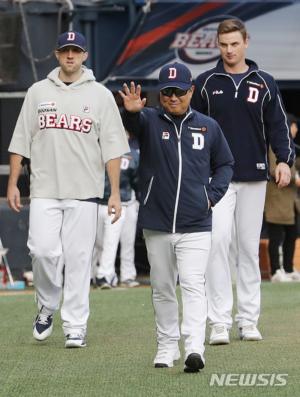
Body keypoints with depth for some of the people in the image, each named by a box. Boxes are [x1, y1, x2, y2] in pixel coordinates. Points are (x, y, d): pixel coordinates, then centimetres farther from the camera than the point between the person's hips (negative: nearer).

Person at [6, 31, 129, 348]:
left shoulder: (100, 95, 5)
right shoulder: (38, 92, 10)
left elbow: (112, 147, 2)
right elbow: (21, 141, 11)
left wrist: (115, 192, -5)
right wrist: (12, 184, 4)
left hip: (84, 192, -1)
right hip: (44, 190, 1)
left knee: (78, 257, -2)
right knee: (43, 250, -11)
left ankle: (75, 327, 4)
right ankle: (47, 307, 13)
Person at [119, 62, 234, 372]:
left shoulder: (208, 127, 6)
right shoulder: (149, 120, 2)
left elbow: (225, 164, 17)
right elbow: (132, 123, -22)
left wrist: (212, 194, 0)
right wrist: (131, 111, -46)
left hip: (196, 226, -1)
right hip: (156, 224, 1)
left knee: (193, 285, -13)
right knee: (162, 288, 11)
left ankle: (194, 348, -22)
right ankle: (166, 347, 23)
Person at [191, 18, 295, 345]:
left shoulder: (265, 84, 7)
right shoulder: (205, 83, 5)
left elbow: (278, 125, 5)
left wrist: (284, 160, -10)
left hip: (254, 177, 2)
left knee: (249, 247, 6)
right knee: (218, 241, -13)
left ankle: (248, 320, 12)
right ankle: (219, 321, -13)